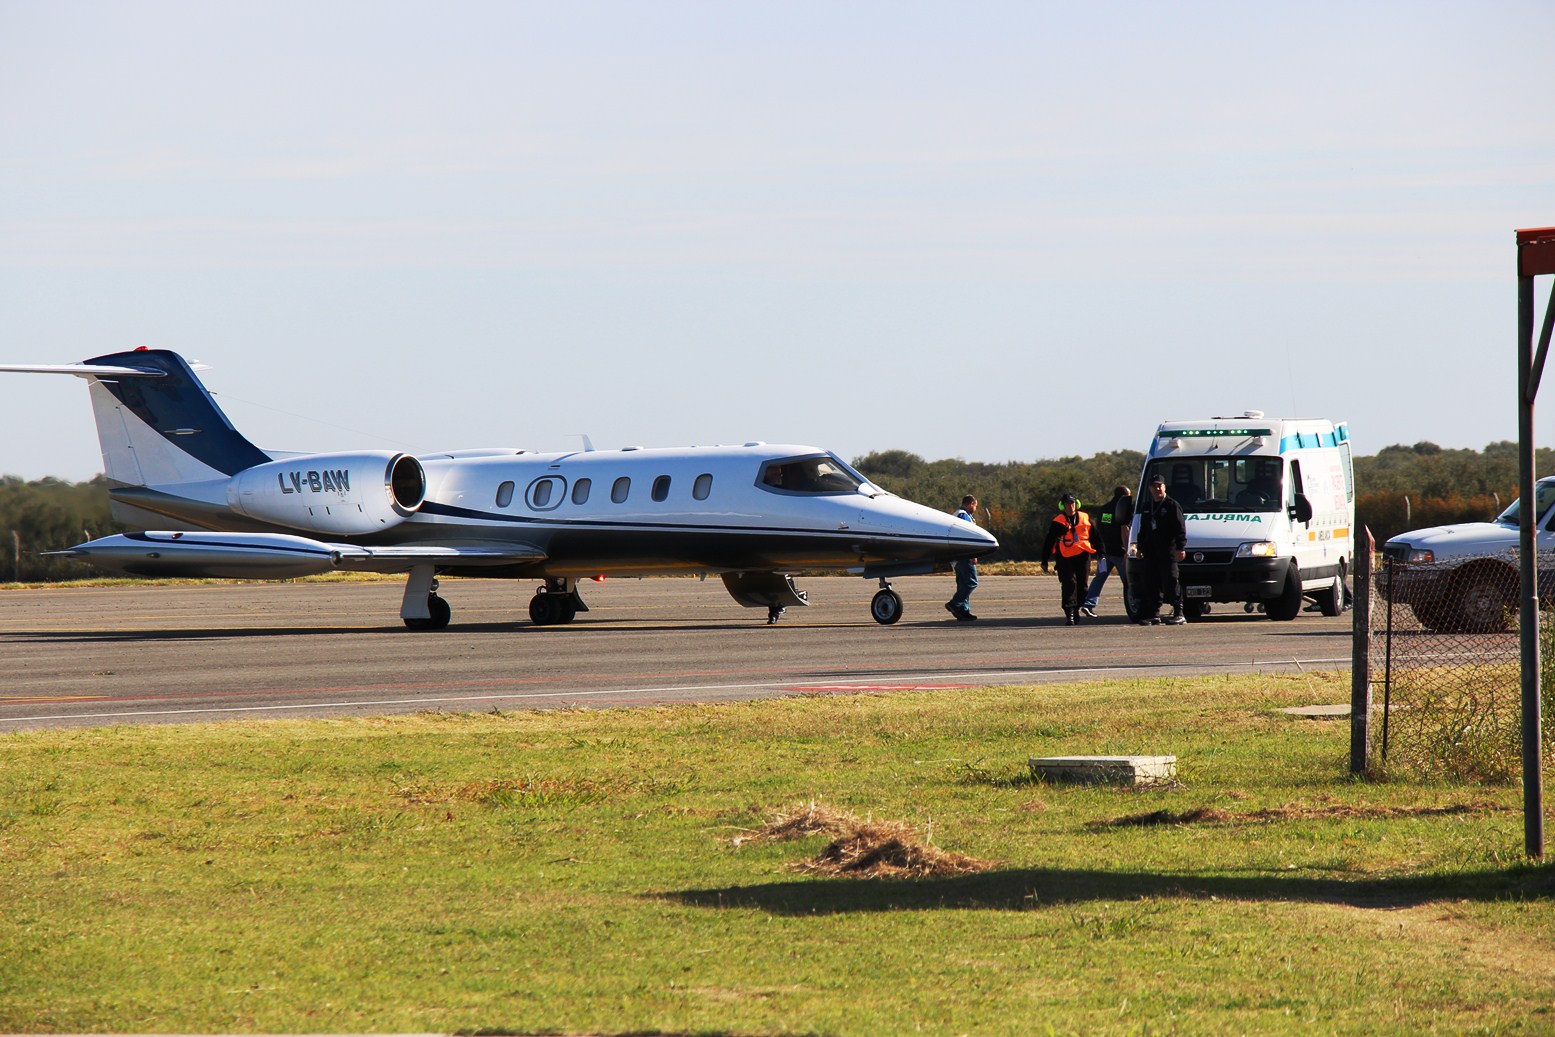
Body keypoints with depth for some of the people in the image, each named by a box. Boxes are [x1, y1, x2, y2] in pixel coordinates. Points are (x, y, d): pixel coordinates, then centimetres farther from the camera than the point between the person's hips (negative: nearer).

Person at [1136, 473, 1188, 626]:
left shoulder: (1172, 505, -2)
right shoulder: (1146, 507, 19)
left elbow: (1180, 528, -6)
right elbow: (1143, 530, 26)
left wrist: (1180, 547, -14)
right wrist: (1140, 547, 21)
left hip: (1168, 551, -6)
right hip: (1151, 552, 6)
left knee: (1171, 581, -8)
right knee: (1152, 584, 5)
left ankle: (1178, 614, -6)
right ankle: (1154, 614, 9)